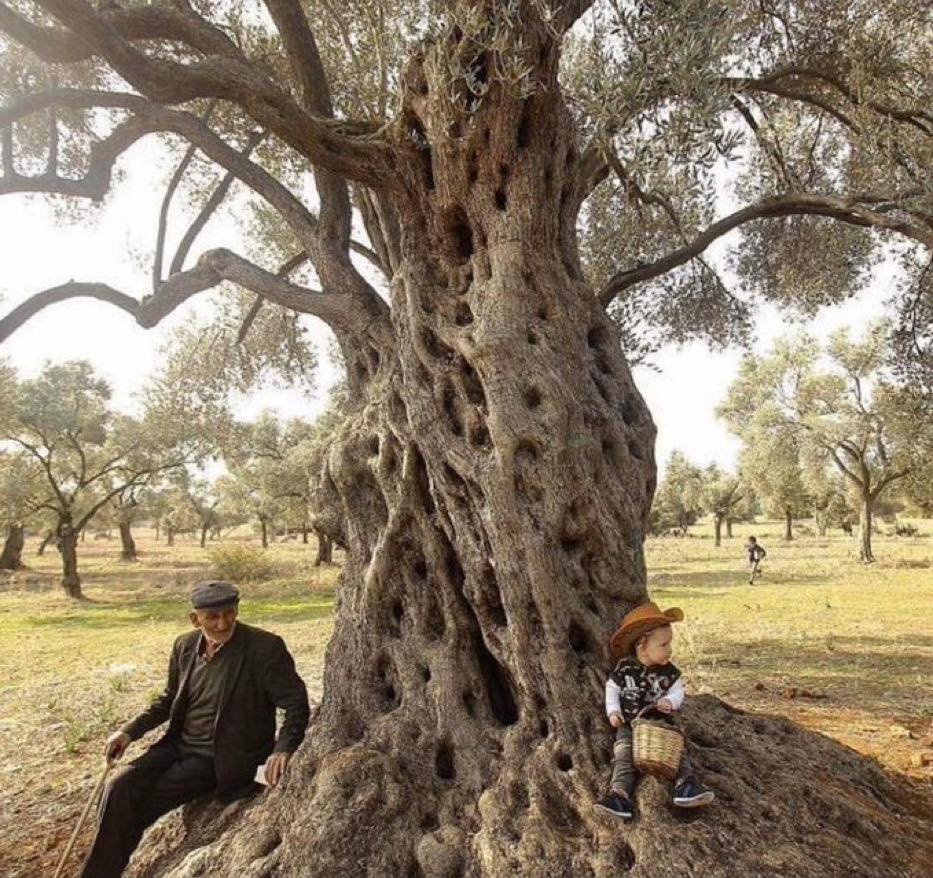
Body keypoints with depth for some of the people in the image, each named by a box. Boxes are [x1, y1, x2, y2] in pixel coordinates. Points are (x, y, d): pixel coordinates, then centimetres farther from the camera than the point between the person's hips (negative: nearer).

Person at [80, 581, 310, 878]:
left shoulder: (265, 648, -19)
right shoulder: (184, 646, 0)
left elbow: (296, 703, -17)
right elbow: (169, 699, 16)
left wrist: (283, 749, -32)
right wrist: (130, 731, 5)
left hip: (218, 759, -5)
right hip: (178, 745, 6)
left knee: (141, 804, -14)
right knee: (118, 789, -13)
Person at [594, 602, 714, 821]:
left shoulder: (668, 670, -3)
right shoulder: (624, 668, -8)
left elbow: (677, 690, 2)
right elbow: (612, 690, 3)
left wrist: (670, 701, -20)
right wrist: (613, 712, -9)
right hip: (629, 724, -2)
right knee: (623, 754, -18)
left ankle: (686, 785, -22)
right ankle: (620, 795, -26)